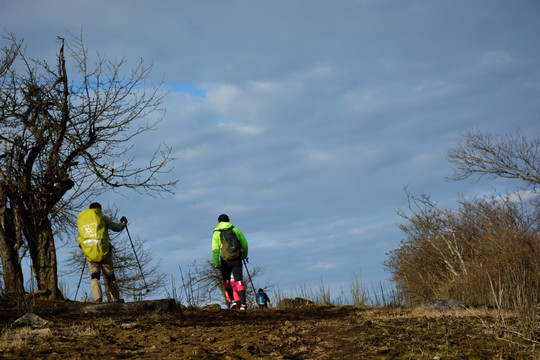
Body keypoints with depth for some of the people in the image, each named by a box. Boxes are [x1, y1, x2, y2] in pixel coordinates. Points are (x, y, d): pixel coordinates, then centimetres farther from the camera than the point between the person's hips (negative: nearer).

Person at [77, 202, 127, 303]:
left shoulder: (81, 220, 15)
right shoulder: (102, 217, 4)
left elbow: (79, 241, 17)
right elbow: (117, 228, 6)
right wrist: (123, 222, 27)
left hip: (89, 253, 2)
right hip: (103, 251, -2)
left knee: (94, 276, 2)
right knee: (109, 276, 7)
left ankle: (97, 298, -19)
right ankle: (114, 299, 9)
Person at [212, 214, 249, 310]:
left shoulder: (216, 233, 3)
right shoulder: (235, 229, 8)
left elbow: (215, 249, -6)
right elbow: (245, 244, 9)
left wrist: (216, 263, -5)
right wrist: (244, 255, 25)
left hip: (225, 260, -1)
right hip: (237, 259, 1)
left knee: (226, 281, 19)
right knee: (239, 281, -1)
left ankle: (232, 300, 7)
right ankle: (243, 304, -12)